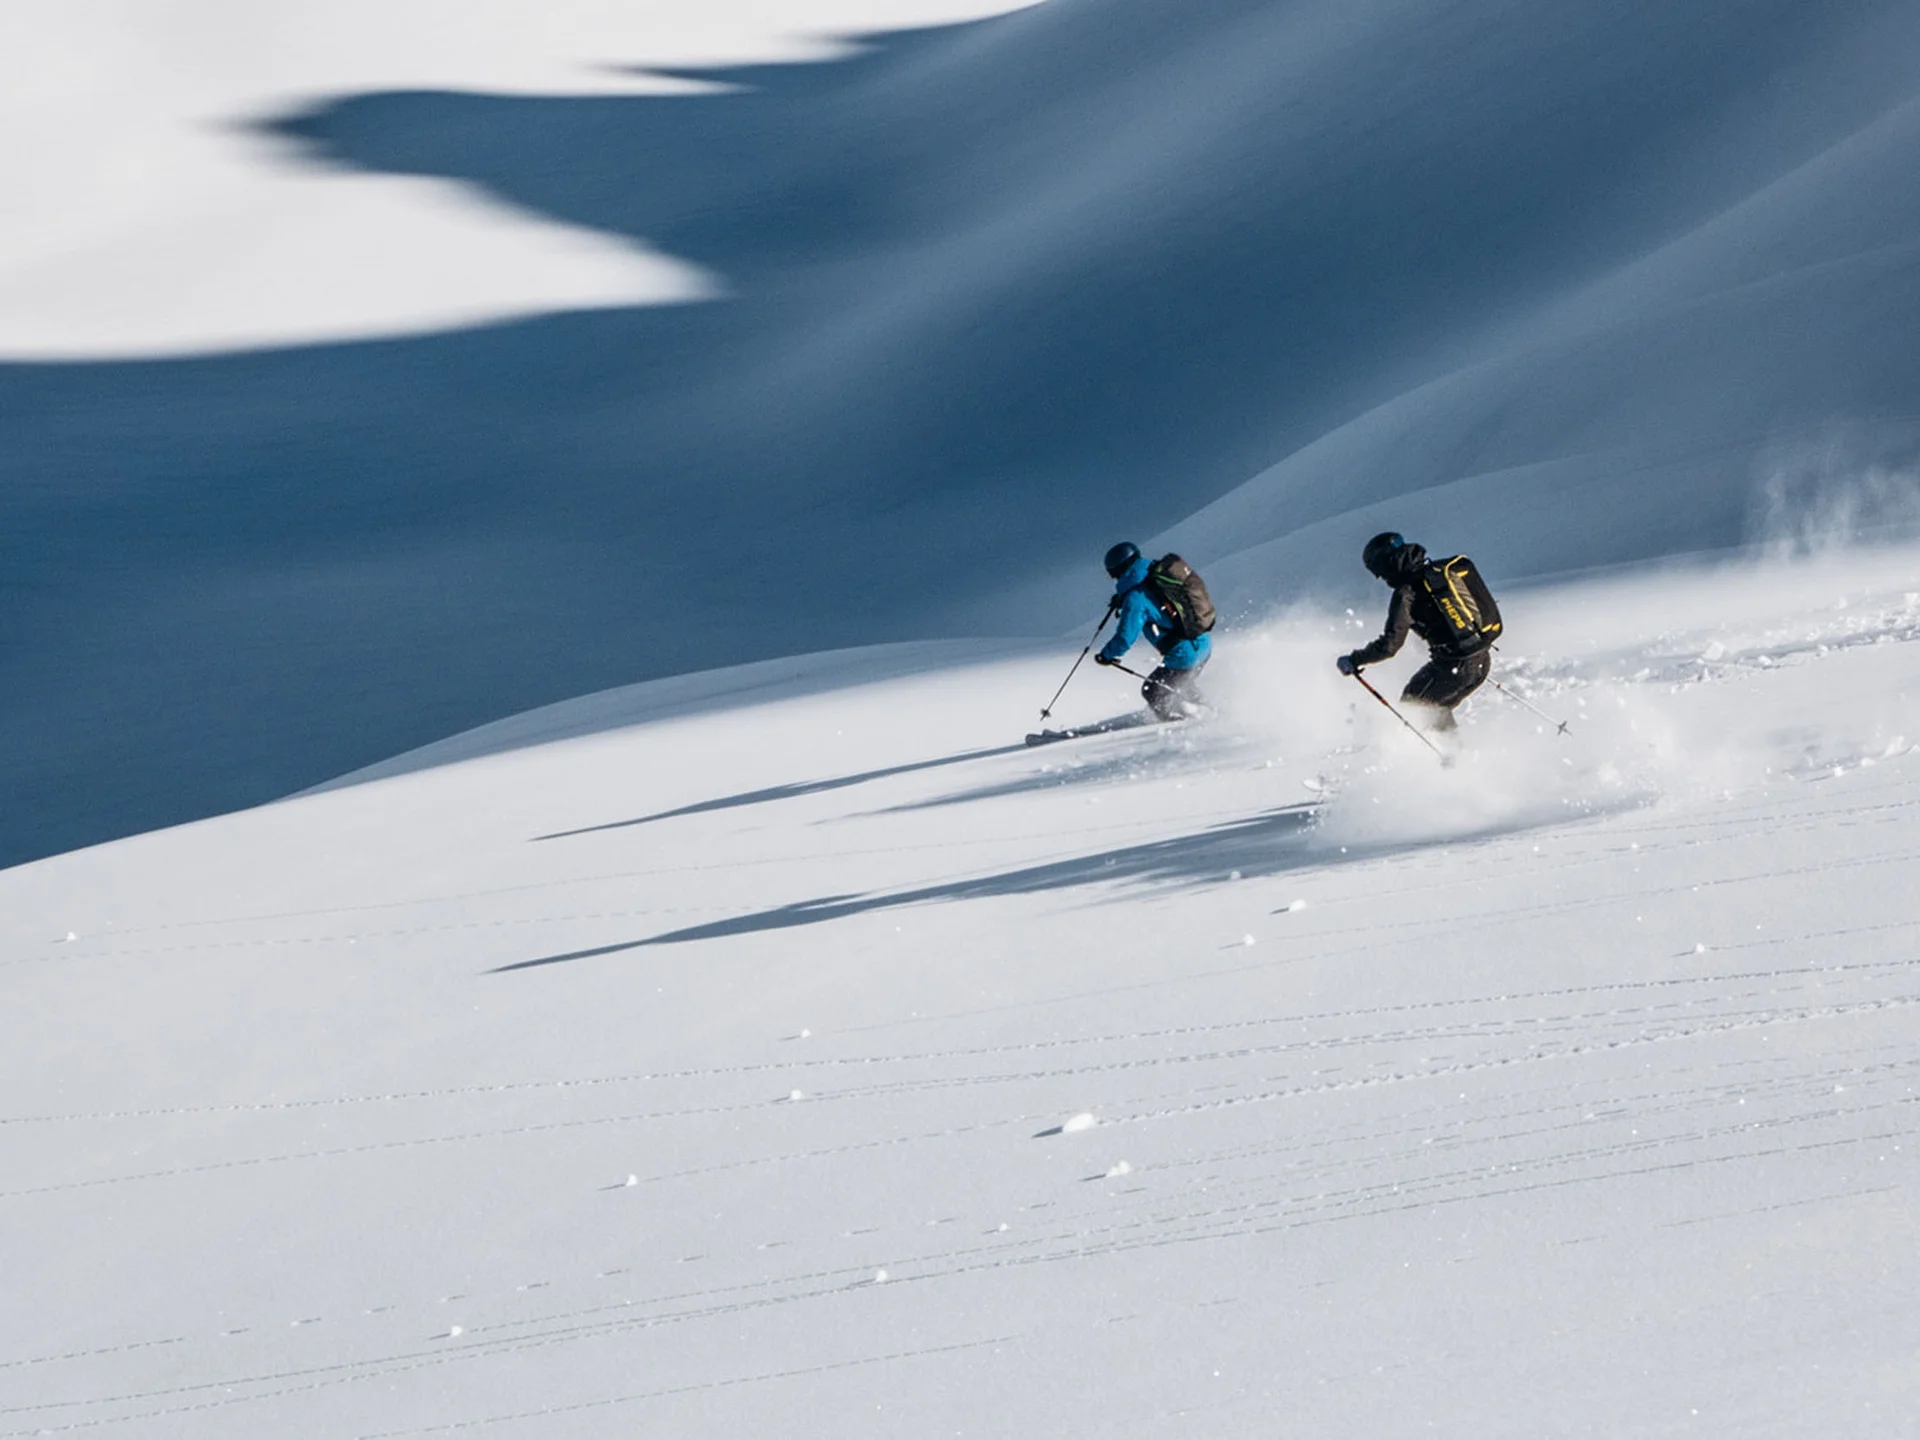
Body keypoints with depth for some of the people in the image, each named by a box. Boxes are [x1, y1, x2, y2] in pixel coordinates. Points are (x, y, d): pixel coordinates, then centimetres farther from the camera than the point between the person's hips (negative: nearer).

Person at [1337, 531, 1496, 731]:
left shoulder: (1407, 593, -13)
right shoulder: (1444, 570, 8)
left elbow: (1389, 645, -14)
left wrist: (1354, 661, -1)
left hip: (1453, 667, -8)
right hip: (1483, 662, 8)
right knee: (1437, 709, 27)